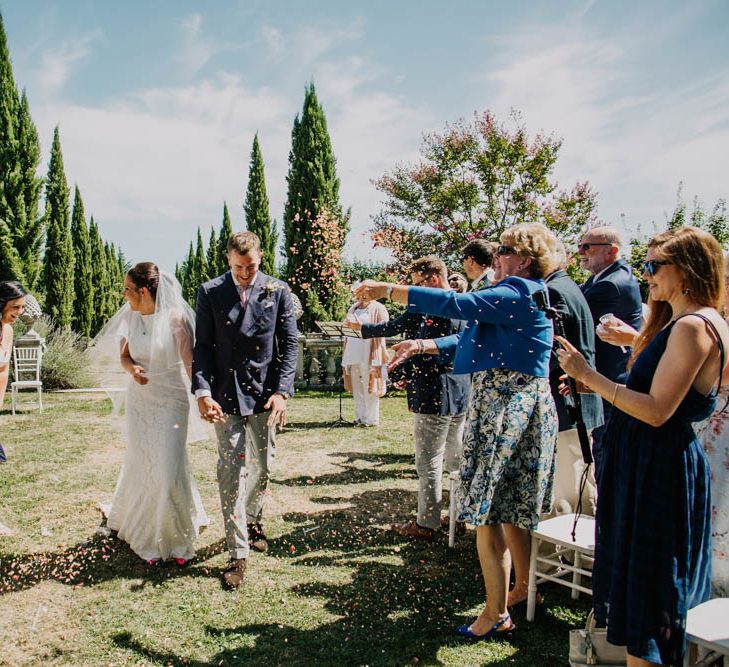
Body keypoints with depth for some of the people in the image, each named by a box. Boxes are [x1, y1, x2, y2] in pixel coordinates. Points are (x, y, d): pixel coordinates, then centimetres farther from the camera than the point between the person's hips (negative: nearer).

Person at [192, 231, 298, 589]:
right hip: (225, 394, -1)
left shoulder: (278, 291, 0)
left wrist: (281, 391, -11)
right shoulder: (210, 292, 0)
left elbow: (290, 344, -1)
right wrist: (203, 392, -13)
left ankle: (252, 518, 43)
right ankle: (237, 553, 8)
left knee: (262, 468, 14)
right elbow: (202, 347, 0)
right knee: (230, 470, -2)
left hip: (264, 393, 1)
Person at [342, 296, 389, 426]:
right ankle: (359, 417, 15)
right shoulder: (353, 308, 21)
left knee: (369, 387, -5)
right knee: (356, 388, 8)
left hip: (369, 356, -6)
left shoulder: (378, 309, 1)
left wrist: (363, 327, -21)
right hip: (352, 355, 6)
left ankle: (371, 419, 1)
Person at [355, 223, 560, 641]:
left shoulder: (519, 293, -15)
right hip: (512, 406, 10)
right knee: (512, 509, 19)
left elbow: (454, 305, -24)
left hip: (507, 409, -10)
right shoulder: (520, 295, 18)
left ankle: (497, 616, 7)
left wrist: (386, 290, -20)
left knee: (486, 510, -3)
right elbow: (471, 338, 19)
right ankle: (525, 590, 34)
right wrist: (424, 346, 10)